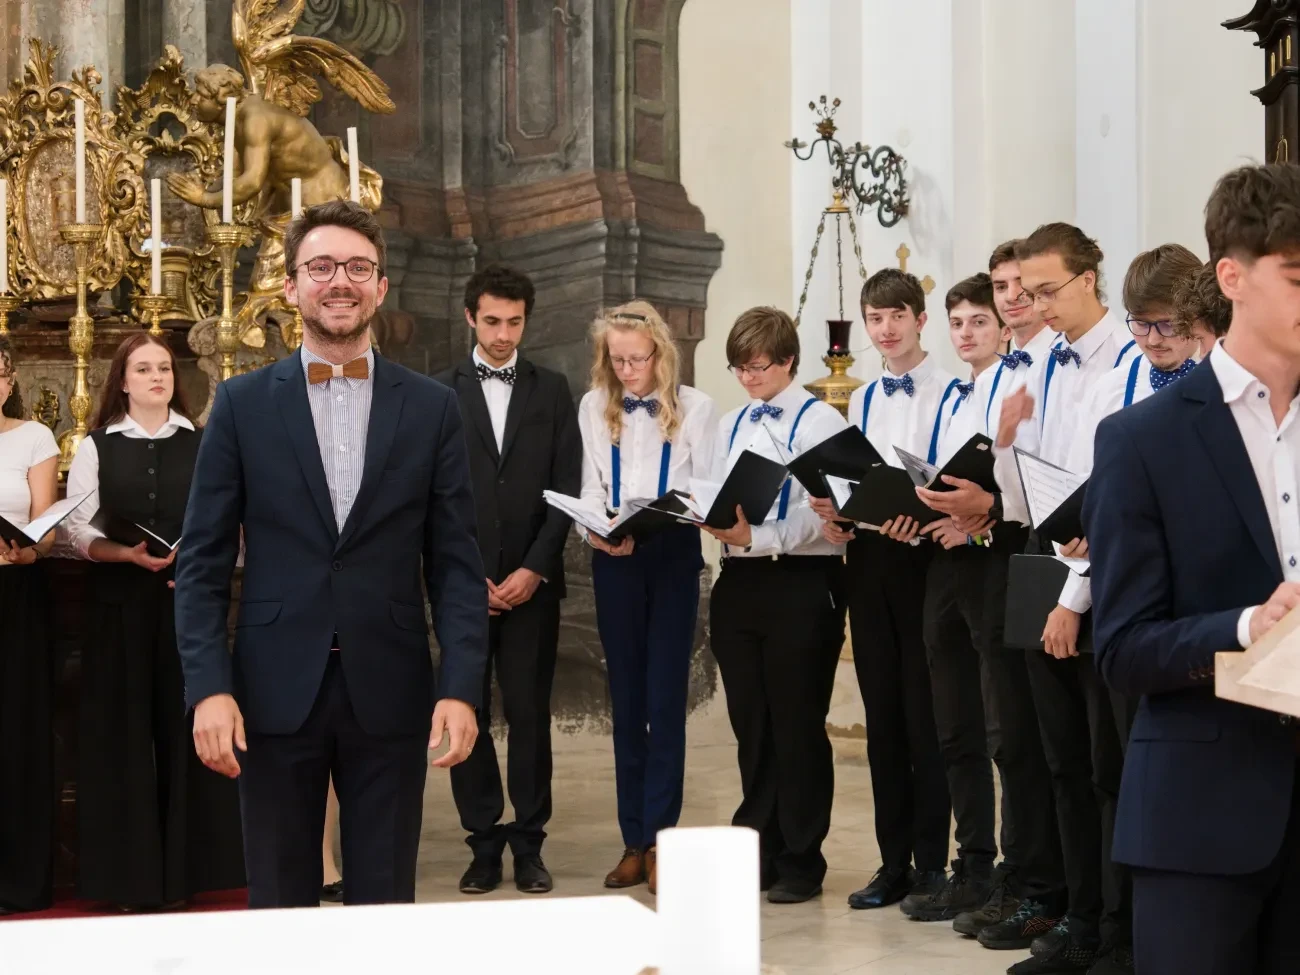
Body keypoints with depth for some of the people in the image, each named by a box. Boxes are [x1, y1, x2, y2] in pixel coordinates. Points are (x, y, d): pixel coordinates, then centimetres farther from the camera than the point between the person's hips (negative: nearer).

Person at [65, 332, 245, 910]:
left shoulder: (201, 444, 8)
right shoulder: (97, 447, 5)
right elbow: (77, 527, 0)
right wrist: (127, 555, -16)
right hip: (121, 605, -1)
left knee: (186, 725, 3)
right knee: (125, 730, 1)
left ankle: (187, 866, 12)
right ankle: (130, 873, 9)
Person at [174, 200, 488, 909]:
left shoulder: (431, 407, 4)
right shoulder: (242, 404, 3)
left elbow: (456, 564, 3)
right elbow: (203, 562, 2)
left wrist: (460, 689, -7)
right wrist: (208, 688, -9)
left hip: (389, 693, 0)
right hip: (276, 691, 0)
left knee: (384, 903, 8)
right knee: (279, 904, 9)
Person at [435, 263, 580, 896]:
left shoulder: (552, 390, 9)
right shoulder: (440, 393, 5)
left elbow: (566, 486, 4)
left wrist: (535, 569, -6)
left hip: (532, 581, 0)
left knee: (530, 714, 1)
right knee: (467, 715, 2)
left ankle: (528, 843, 9)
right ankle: (484, 843, 10)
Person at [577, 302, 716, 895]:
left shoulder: (694, 407, 0)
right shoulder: (594, 407, 6)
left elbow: (706, 491, -2)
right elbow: (591, 489, 3)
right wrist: (595, 529, -18)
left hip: (673, 556, -2)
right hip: (614, 559, 2)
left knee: (665, 698, -3)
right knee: (625, 699, 7)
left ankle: (658, 838, 1)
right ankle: (634, 840, 13)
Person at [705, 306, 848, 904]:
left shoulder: (821, 423, -6)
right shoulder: (730, 425, 16)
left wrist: (756, 536, -24)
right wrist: (712, 519, -8)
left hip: (802, 583, -6)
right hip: (739, 582, 6)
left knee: (797, 725, 3)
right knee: (750, 725, 12)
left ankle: (801, 861, 15)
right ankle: (757, 850, 23)